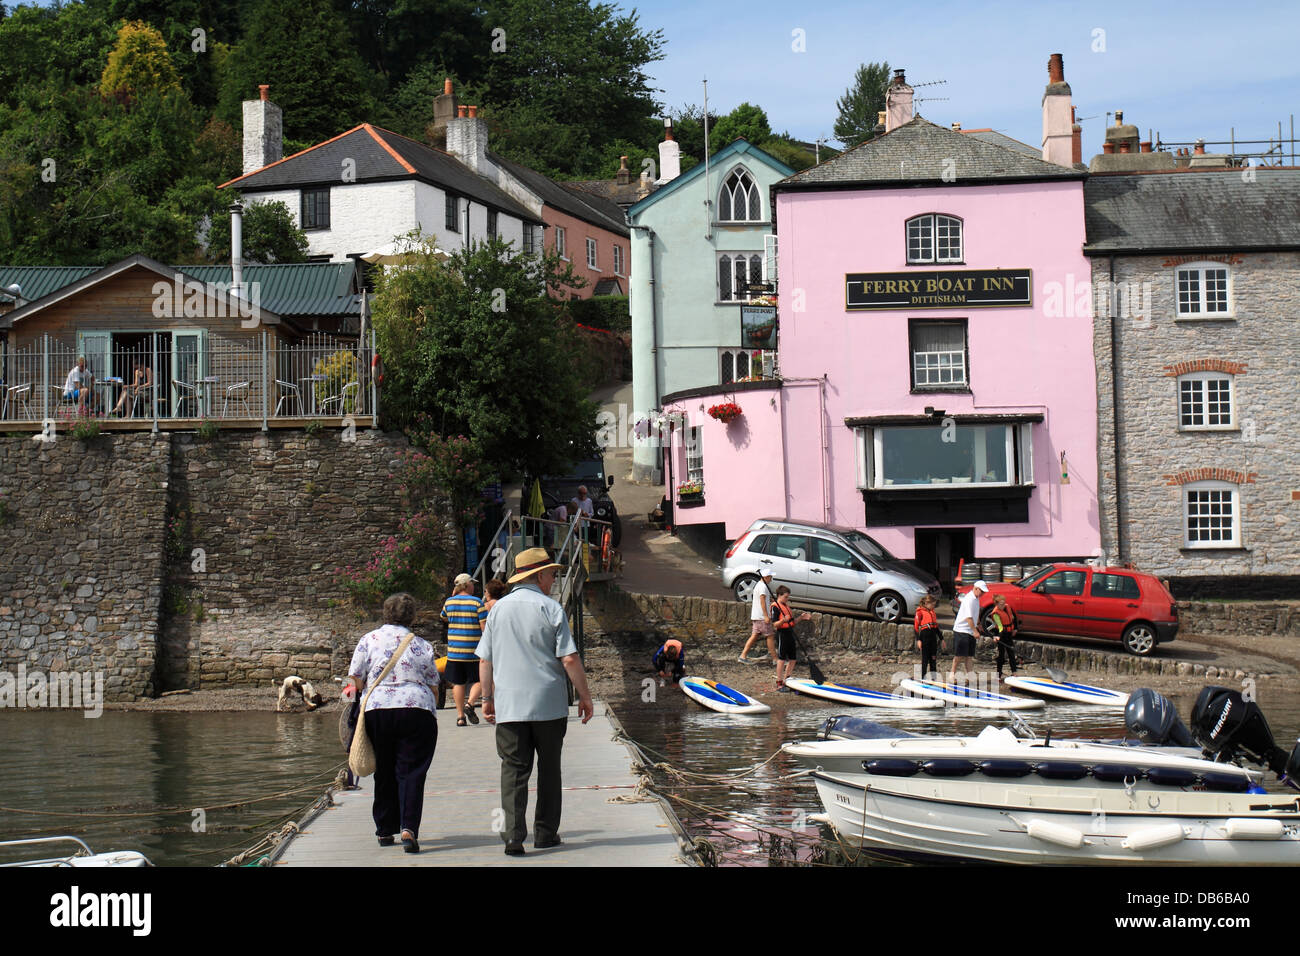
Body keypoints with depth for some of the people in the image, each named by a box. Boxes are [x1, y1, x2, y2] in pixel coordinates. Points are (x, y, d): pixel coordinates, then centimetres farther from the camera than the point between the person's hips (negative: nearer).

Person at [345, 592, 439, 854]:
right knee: (411, 772, 0)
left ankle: (385, 831, 18)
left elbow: (355, 680, 4)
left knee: (384, 773, 13)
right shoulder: (422, 645, 7)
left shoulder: (369, 640, 7)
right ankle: (409, 828, -16)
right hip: (417, 711, -1)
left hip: (377, 711, 1)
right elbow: (433, 685, 11)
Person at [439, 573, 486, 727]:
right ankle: (470, 703, -14)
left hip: (454, 652, 3)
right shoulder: (477, 603, -7)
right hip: (473, 652, -3)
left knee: (458, 683, 9)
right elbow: (485, 628, -10)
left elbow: (443, 618, 25)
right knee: (478, 680, 9)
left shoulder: (449, 602, 4)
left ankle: (460, 716, 7)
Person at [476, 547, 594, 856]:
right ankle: (545, 833, 16)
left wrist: (487, 698, 18)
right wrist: (584, 695, 0)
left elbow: (485, 660, 8)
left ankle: (513, 835, -12)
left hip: (509, 705, 2)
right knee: (549, 769, 12)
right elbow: (569, 659, -8)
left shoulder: (499, 609, 6)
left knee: (514, 770, 0)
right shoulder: (551, 609, -4)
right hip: (550, 703, -2)